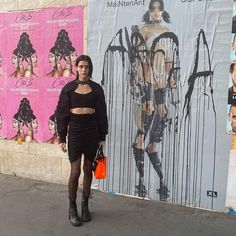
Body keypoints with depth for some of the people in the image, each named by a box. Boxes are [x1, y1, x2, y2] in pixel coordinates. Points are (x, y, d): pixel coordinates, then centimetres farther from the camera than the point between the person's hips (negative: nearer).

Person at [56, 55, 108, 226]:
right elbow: (62, 113, 1)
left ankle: (85, 206, 25)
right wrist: (62, 137, -3)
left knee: (88, 170, 9)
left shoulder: (96, 88, 3)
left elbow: (102, 113, 4)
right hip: (75, 130, -1)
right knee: (75, 171, -4)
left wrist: (102, 136, 1)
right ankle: (72, 209, 14)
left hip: (92, 130, 2)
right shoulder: (68, 88, 1)